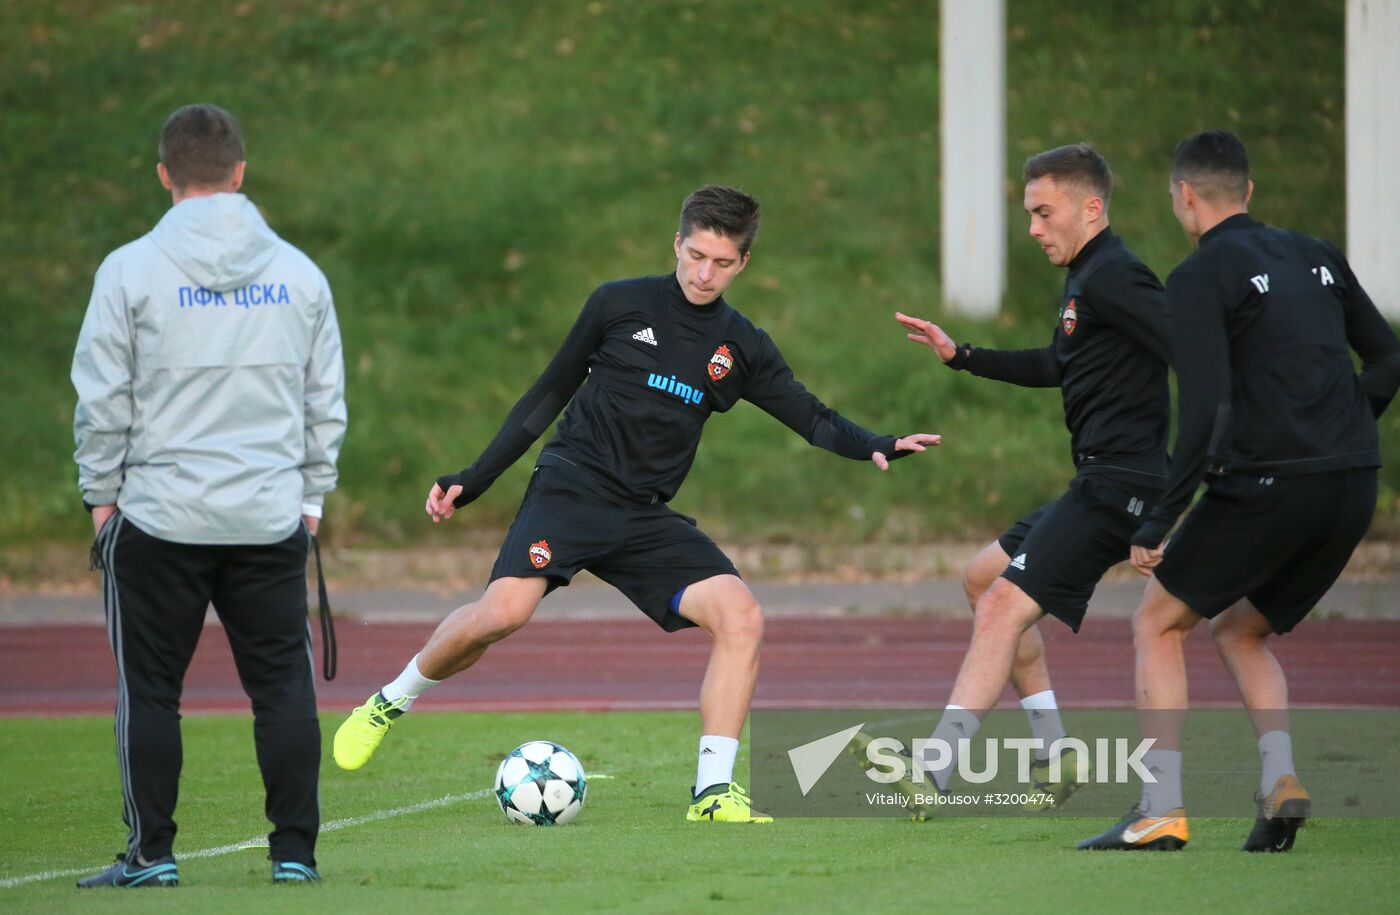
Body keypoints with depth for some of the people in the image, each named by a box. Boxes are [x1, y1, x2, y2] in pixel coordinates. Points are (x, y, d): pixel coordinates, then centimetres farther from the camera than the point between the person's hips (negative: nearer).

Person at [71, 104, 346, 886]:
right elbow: (326, 402, 10)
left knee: (150, 689, 5)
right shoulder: (299, 273, 5)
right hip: (274, 517, 3)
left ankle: (152, 852, 6)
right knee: (284, 683, 8)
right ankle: (295, 850, 7)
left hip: (159, 518, -2)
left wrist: (102, 493, 6)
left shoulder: (132, 271, -6)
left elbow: (103, 402, -4)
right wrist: (313, 493, 18)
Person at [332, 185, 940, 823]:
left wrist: (876, 447, -13)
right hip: (571, 487, -4)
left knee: (740, 616, -18)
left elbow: (814, 421, 9)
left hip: (647, 519, 4)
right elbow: (549, 395, 9)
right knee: (502, 612, -27)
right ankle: (389, 705, -1)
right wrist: (469, 481, 8)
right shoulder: (620, 304, 3)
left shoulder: (742, 348, 10)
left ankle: (712, 792, -12)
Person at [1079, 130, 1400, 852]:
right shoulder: (1316, 257, 16)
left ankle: (1161, 811, -1)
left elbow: (1204, 410, -15)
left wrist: (1156, 527, -12)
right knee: (1239, 632, 24)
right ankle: (1280, 780, 1)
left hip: (1266, 486, -7)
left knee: (1157, 625, 9)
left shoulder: (1201, 278, -4)